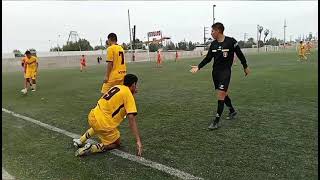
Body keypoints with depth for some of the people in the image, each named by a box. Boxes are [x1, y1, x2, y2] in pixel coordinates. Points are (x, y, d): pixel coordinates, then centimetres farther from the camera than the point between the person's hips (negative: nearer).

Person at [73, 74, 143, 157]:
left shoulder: (116, 87, 9)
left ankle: (81, 140, 34)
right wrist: (138, 141, -19)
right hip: (103, 123, -7)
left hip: (92, 116, 7)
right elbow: (131, 118, -17)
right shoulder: (128, 94, -9)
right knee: (116, 143, 17)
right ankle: (91, 148, -3)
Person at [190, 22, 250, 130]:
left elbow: (240, 54, 0)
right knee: (223, 93, 16)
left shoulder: (231, 41, -10)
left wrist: (245, 67, 7)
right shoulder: (213, 44, 5)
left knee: (221, 94, -12)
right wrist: (198, 67, -2)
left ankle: (216, 121, -8)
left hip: (225, 71, -6)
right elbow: (208, 58, 9)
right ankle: (232, 111, 39)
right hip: (215, 71, 6)